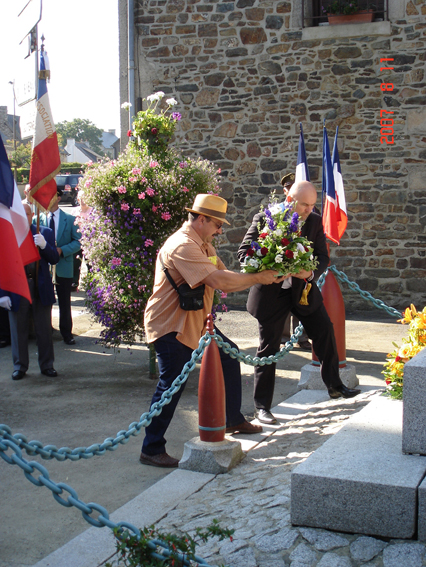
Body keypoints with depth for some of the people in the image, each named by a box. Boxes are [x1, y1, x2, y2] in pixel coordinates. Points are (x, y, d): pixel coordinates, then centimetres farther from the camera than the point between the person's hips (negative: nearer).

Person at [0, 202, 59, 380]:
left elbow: (54, 259, -1)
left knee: (44, 330, 8)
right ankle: (20, 367, 20)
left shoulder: (45, 233, 5)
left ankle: (47, 365, 20)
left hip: (41, 287, 1)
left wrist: (44, 245, -20)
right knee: (18, 330, 7)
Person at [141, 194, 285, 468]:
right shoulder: (183, 246, -23)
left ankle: (234, 420, 33)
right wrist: (257, 278, -22)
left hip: (196, 322, 11)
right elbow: (217, 281, -32)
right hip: (171, 326, -11)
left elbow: (225, 278, 6)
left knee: (229, 356, 17)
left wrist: (261, 278, -8)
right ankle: (151, 449, -3)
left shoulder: (204, 245, 12)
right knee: (171, 384, -12)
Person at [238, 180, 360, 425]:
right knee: (268, 348, 1)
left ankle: (335, 386, 30)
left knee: (325, 331, 9)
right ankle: (262, 405, 11)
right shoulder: (265, 219, -14)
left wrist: (311, 273, -23)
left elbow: (323, 256, -1)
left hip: (303, 288, 4)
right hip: (272, 292, -4)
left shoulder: (315, 221, -2)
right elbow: (244, 252, -13)